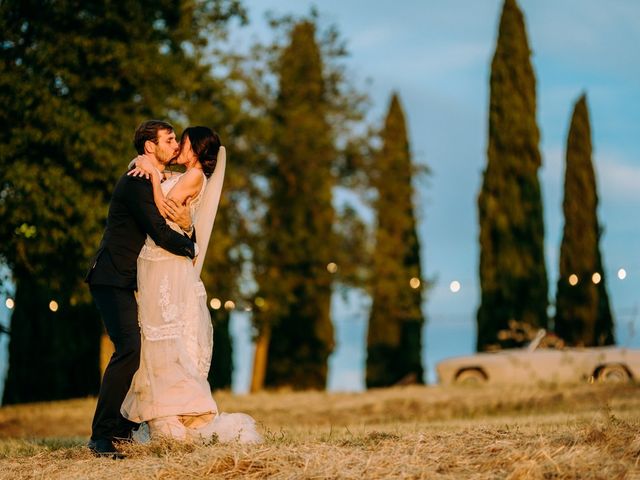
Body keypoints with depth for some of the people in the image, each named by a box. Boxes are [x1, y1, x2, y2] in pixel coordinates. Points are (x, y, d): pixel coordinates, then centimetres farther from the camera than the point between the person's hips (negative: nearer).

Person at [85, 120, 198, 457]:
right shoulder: (137, 182, -15)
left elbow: (169, 231, 14)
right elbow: (160, 234, -23)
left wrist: (187, 227, -11)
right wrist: (192, 248, -4)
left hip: (131, 282, 10)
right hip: (113, 280, -10)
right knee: (129, 348, -20)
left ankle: (126, 427, 18)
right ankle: (101, 435, -19)